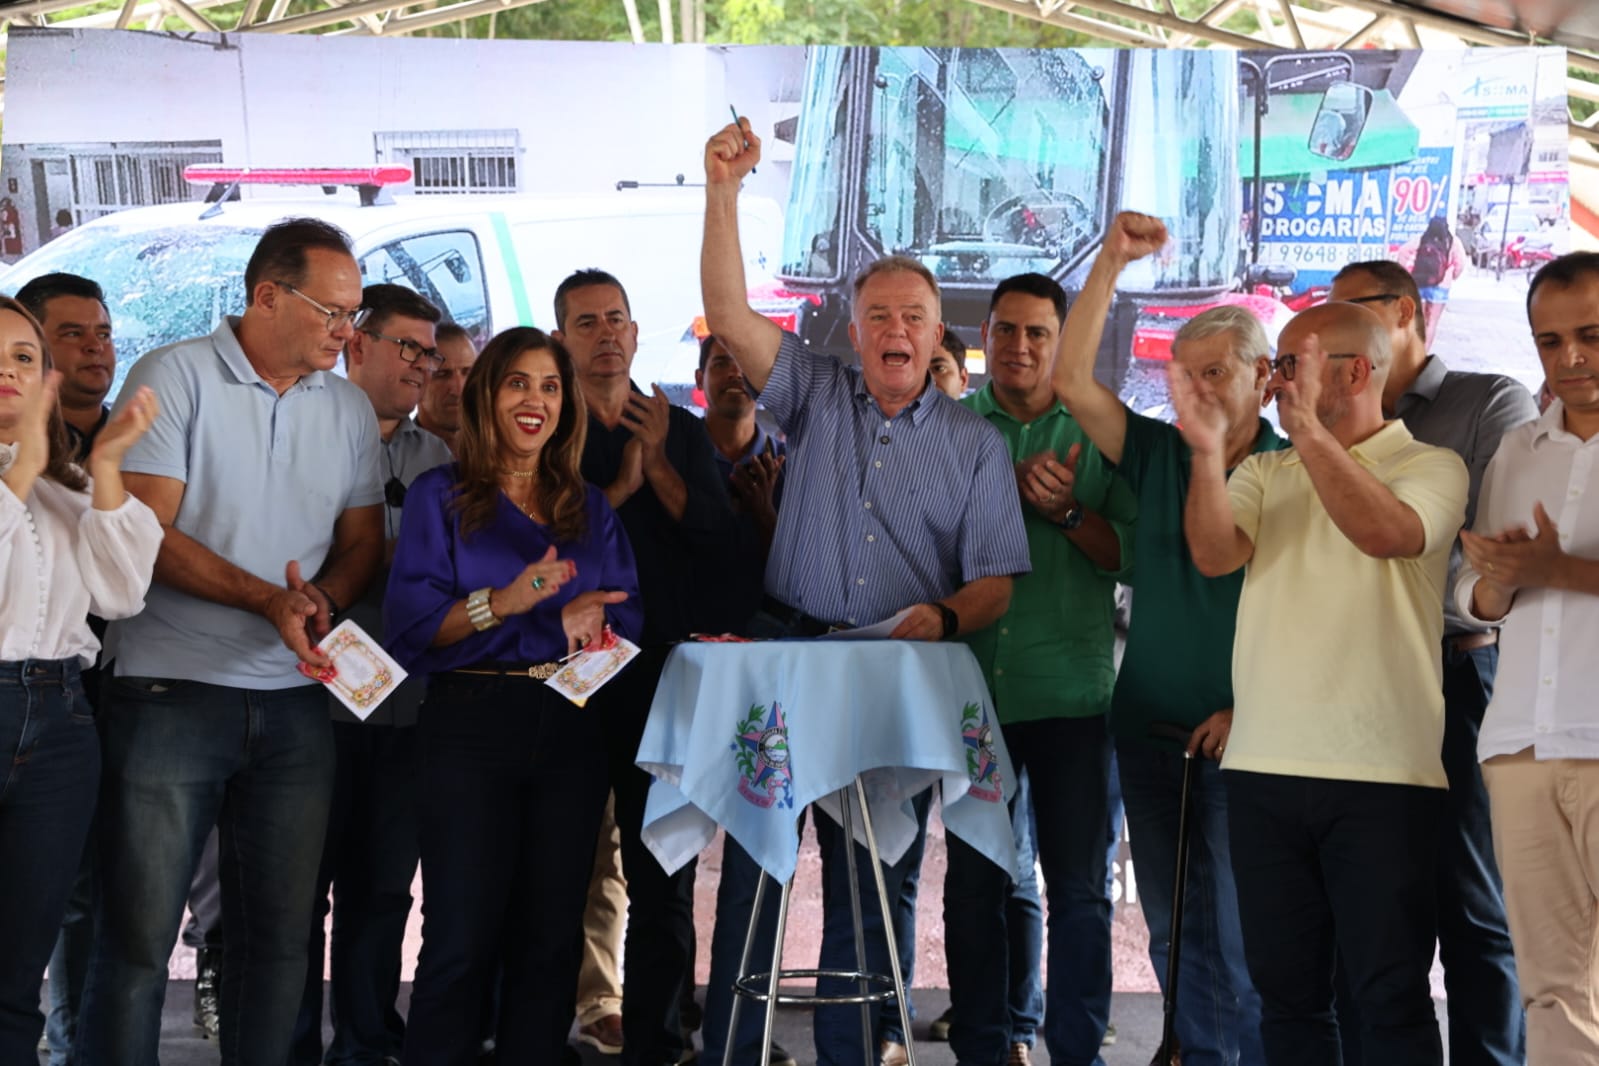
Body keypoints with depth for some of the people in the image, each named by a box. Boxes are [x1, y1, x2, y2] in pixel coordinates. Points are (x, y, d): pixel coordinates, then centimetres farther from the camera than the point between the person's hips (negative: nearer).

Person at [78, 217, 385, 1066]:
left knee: (280, 933, 9)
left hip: (294, 700, 5)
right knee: (137, 933, -3)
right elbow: (149, 533, -12)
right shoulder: (174, 377, -5)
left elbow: (362, 541, 14)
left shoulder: (348, 408, 11)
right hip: (172, 691, -5)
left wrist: (323, 599, -9)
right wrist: (269, 600, -21)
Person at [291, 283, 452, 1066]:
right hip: (323, 698, -5)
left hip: (406, 701, 5)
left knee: (383, 887, 11)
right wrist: (392, 561, -16)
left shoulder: (435, 457, 15)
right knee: (305, 888, 1)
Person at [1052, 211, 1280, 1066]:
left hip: (1240, 738, -5)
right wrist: (1111, 264, -10)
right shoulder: (1159, 455, 6)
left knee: (1242, 933, -3)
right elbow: (1073, 382, -4)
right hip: (1149, 730, 5)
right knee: (1173, 931, 12)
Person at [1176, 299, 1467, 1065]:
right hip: (1264, 770, 5)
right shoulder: (1265, 473, 15)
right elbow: (1213, 554, -4)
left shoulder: (1430, 467, 1)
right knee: (1286, 990, 10)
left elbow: (1386, 532, -21)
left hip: (1382, 773, -5)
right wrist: (1207, 453, -19)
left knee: (1390, 993, -3)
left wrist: (1309, 431, -25)